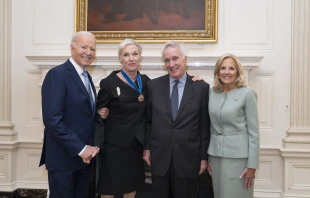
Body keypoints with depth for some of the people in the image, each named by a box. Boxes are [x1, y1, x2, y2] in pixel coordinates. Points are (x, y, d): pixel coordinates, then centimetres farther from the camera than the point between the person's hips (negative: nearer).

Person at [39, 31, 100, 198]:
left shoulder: (87, 77, 12)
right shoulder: (57, 74, -14)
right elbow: (52, 119, -22)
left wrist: (91, 147, 1)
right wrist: (80, 148, -19)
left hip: (84, 156, 8)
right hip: (63, 157, -8)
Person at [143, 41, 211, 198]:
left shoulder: (201, 87, -3)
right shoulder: (153, 86, 2)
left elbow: (205, 125, -2)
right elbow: (147, 120, 8)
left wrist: (204, 156, -1)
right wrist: (147, 148, 5)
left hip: (188, 157, -1)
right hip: (159, 157, 2)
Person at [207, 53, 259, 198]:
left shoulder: (247, 93, -8)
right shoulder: (212, 93, 6)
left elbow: (253, 131, -9)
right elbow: (211, 128, 10)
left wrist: (252, 164, -12)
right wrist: (208, 158, 10)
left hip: (238, 155, -4)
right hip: (216, 154, 5)